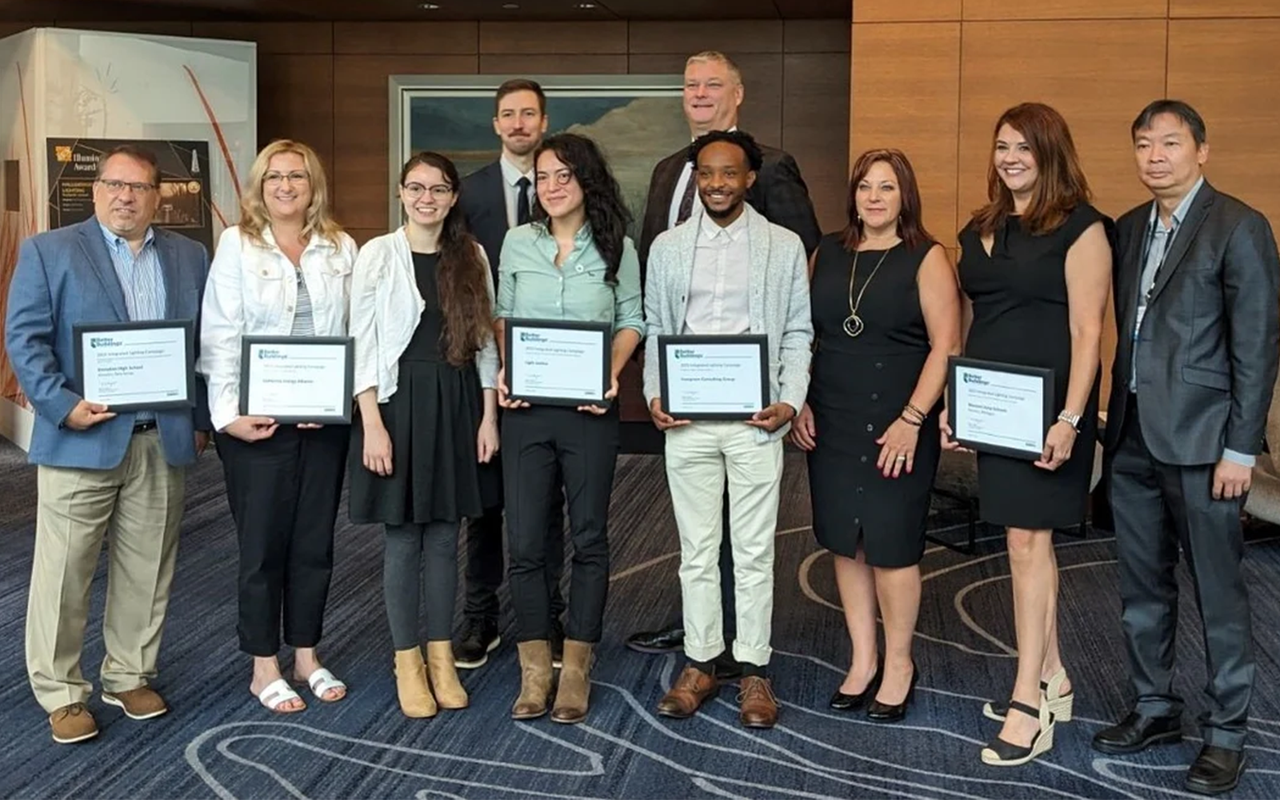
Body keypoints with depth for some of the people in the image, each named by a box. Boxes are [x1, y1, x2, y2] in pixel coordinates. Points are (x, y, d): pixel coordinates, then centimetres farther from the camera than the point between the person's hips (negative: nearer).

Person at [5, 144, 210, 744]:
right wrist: (63, 405, -16)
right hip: (81, 440, -3)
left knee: (146, 571, 10)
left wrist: (201, 420, 6)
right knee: (64, 574, 2)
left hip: (164, 441, 3)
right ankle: (60, 694, 14)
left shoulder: (189, 257, 13)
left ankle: (130, 676, 25)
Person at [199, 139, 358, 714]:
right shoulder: (237, 245, -1)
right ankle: (264, 667, 16)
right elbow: (221, 336, -6)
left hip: (325, 418, 3)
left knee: (315, 542, 11)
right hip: (257, 419, -3)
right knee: (262, 545, 4)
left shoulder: (340, 248, 7)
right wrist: (229, 414, -14)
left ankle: (306, 655, 25)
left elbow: (356, 330, 4)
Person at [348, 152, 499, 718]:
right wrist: (372, 423, -12)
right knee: (402, 538, 3)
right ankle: (407, 663, 15)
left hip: (457, 404, 3)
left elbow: (485, 341, 9)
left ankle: (441, 657, 20)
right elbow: (362, 344, -6)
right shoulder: (378, 255, -3)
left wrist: (489, 416, 3)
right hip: (399, 400, -3)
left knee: (444, 537, 9)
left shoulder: (471, 258, 7)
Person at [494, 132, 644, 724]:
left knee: (589, 537, 5)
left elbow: (630, 320, 8)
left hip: (590, 410, -1)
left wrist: (611, 373, -8)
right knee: (525, 540, 1)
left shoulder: (616, 247, 3)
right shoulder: (518, 242, 6)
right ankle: (535, 670, 12)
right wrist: (504, 369, -3)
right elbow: (502, 314, 13)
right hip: (525, 408, 1)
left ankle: (576, 669, 16)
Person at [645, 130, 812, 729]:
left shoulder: (784, 246, 4)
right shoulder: (668, 247, 9)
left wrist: (790, 400, -7)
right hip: (686, 418, 2)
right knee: (696, 549, 9)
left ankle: (754, 669, 15)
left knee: (755, 551, 4)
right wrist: (654, 396, -2)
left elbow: (798, 333, 5)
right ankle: (699, 663, 20)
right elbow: (655, 329, 11)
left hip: (755, 418, -2)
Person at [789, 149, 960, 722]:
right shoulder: (827, 253, 10)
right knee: (845, 542, 9)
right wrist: (798, 403, 4)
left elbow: (946, 346, -8)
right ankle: (862, 660, 22)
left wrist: (912, 420, -14)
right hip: (831, 425, 4)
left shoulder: (926, 259, -3)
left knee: (891, 546, 0)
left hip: (898, 426, -4)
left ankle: (898, 664, 19)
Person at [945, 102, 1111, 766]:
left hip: (1046, 408, -7)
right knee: (1030, 540, 13)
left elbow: (1087, 330, -13)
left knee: (1026, 541, -7)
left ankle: (1029, 703, 1)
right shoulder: (980, 230, 12)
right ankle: (1052, 680, 25)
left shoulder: (1080, 228, -8)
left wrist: (1069, 420, -19)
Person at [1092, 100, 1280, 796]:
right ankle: (1154, 708, 29)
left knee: (1218, 592, 2)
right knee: (1142, 586, 14)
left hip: (1198, 439, -6)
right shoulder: (1128, 228, 12)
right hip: (1133, 437, 7)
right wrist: (1112, 420, 10)